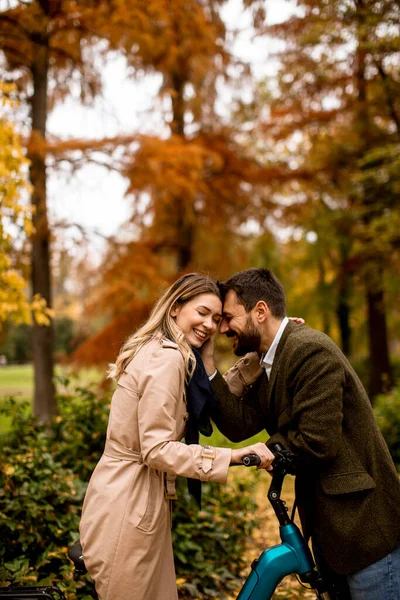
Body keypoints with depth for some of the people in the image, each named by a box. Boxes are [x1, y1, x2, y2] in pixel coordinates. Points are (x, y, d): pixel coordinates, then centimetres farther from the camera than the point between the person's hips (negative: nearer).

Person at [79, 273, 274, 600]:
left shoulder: (162, 352, 14)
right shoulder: (167, 359, -18)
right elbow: (157, 449, -22)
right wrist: (234, 456, -25)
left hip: (143, 502, 10)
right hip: (127, 508, -10)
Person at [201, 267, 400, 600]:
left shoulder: (311, 351, -22)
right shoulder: (267, 363, 7)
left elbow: (317, 443, -27)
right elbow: (240, 426, -4)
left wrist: (269, 448, -9)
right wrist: (206, 364, -7)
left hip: (365, 522, -9)